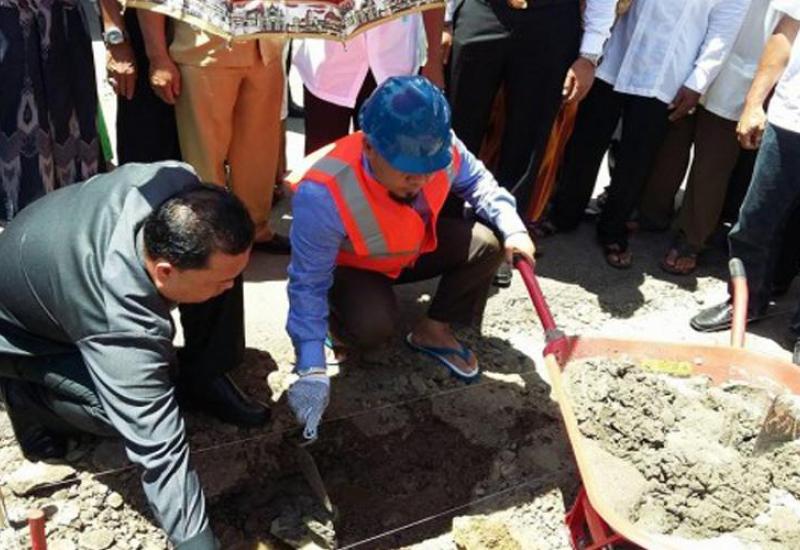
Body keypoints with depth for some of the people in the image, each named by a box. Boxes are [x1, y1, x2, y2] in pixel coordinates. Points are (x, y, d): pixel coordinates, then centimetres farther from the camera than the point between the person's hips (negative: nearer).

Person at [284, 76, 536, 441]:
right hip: (350, 267, -4)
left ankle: (434, 330, 5)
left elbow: (475, 181, -4)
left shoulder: (441, 150, -28)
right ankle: (340, 321, 7)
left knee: (487, 243, -16)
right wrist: (312, 369, -35)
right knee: (372, 327, -33)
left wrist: (512, 228, -20)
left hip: (419, 246, 5)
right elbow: (308, 284, -31)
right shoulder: (323, 195, -41)